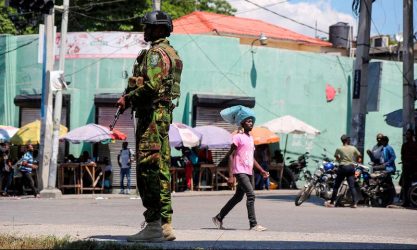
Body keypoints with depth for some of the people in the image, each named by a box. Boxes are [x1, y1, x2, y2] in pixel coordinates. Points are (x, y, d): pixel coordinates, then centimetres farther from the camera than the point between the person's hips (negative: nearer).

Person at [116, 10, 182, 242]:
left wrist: (127, 99, -10)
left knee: (148, 170, -11)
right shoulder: (171, 53, 20)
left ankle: (153, 225, -13)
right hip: (164, 114, 10)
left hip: (151, 114, -10)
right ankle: (165, 224, 12)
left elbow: (151, 85, -22)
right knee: (161, 170, 10)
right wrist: (131, 97, 16)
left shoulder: (156, 53, -11)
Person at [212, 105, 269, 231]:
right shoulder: (238, 137, -8)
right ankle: (253, 224, -17)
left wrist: (262, 171, 15)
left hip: (248, 172, 9)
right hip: (240, 172, -9)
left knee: (238, 197, 14)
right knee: (251, 195, -17)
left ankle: (218, 218, 26)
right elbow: (230, 156, -12)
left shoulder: (251, 138, 17)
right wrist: (231, 176, -18)